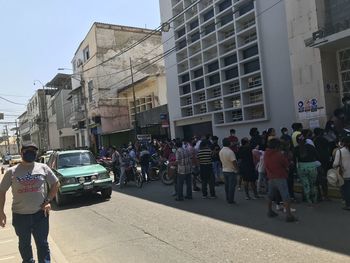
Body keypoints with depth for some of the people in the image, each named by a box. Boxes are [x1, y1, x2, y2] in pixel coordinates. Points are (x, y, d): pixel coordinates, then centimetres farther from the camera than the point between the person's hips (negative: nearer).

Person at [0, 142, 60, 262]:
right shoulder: (12, 172, -2)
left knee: (42, 243, 8)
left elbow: (55, 184, 7)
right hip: (20, 215, 1)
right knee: (24, 244, 19)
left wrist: (48, 201, -1)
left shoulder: (43, 168, -2)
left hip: (40, 213, -1)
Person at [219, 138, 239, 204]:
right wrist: (237, 168, -11)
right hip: (231, 171, -7)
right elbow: (234, 162, -22)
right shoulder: (230, 152, -22)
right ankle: (231, 200, 2)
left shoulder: (220, 151, 2)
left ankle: (228, 199, 22)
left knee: (227, 185, 15)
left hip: (224, 170, 7)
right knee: (232, 185, 0)